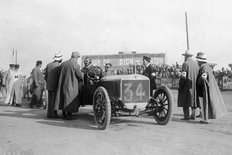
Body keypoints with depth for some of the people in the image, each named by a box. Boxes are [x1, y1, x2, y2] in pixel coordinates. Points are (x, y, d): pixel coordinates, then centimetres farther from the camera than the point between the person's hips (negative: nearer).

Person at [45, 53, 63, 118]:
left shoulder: (48, 65, 5)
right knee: (54, 100, 0)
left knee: (50, 100, 12)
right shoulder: (58, 66, -15)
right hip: (55, 86, -6)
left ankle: (49, 113, 16)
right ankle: (53, 114, 4)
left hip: (49, 86, 6)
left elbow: (46, 76, 11)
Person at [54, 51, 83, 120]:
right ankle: (69, 115, 7)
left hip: (63, 84, 6)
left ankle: (64, 114, 21)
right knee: (70, 99, 4)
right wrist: (80, 80, 14)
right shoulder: (76, 65, -14)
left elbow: (60, 74, 9)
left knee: (64, 99, 14)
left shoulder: (63, 63, 2)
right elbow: (79, 75, -7)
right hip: (71, 85, -6)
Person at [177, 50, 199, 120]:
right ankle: (193, 115, 14)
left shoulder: (185, 64, -10)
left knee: (185, 100, 0)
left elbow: (183, 76, -17)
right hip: (195, 85, 7)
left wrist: (180, 85, -10)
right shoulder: (196, 64, 10)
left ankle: (186, 116, -2)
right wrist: (196, 84, 15)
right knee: (193, 99, 14)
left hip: (187, 85, -6)